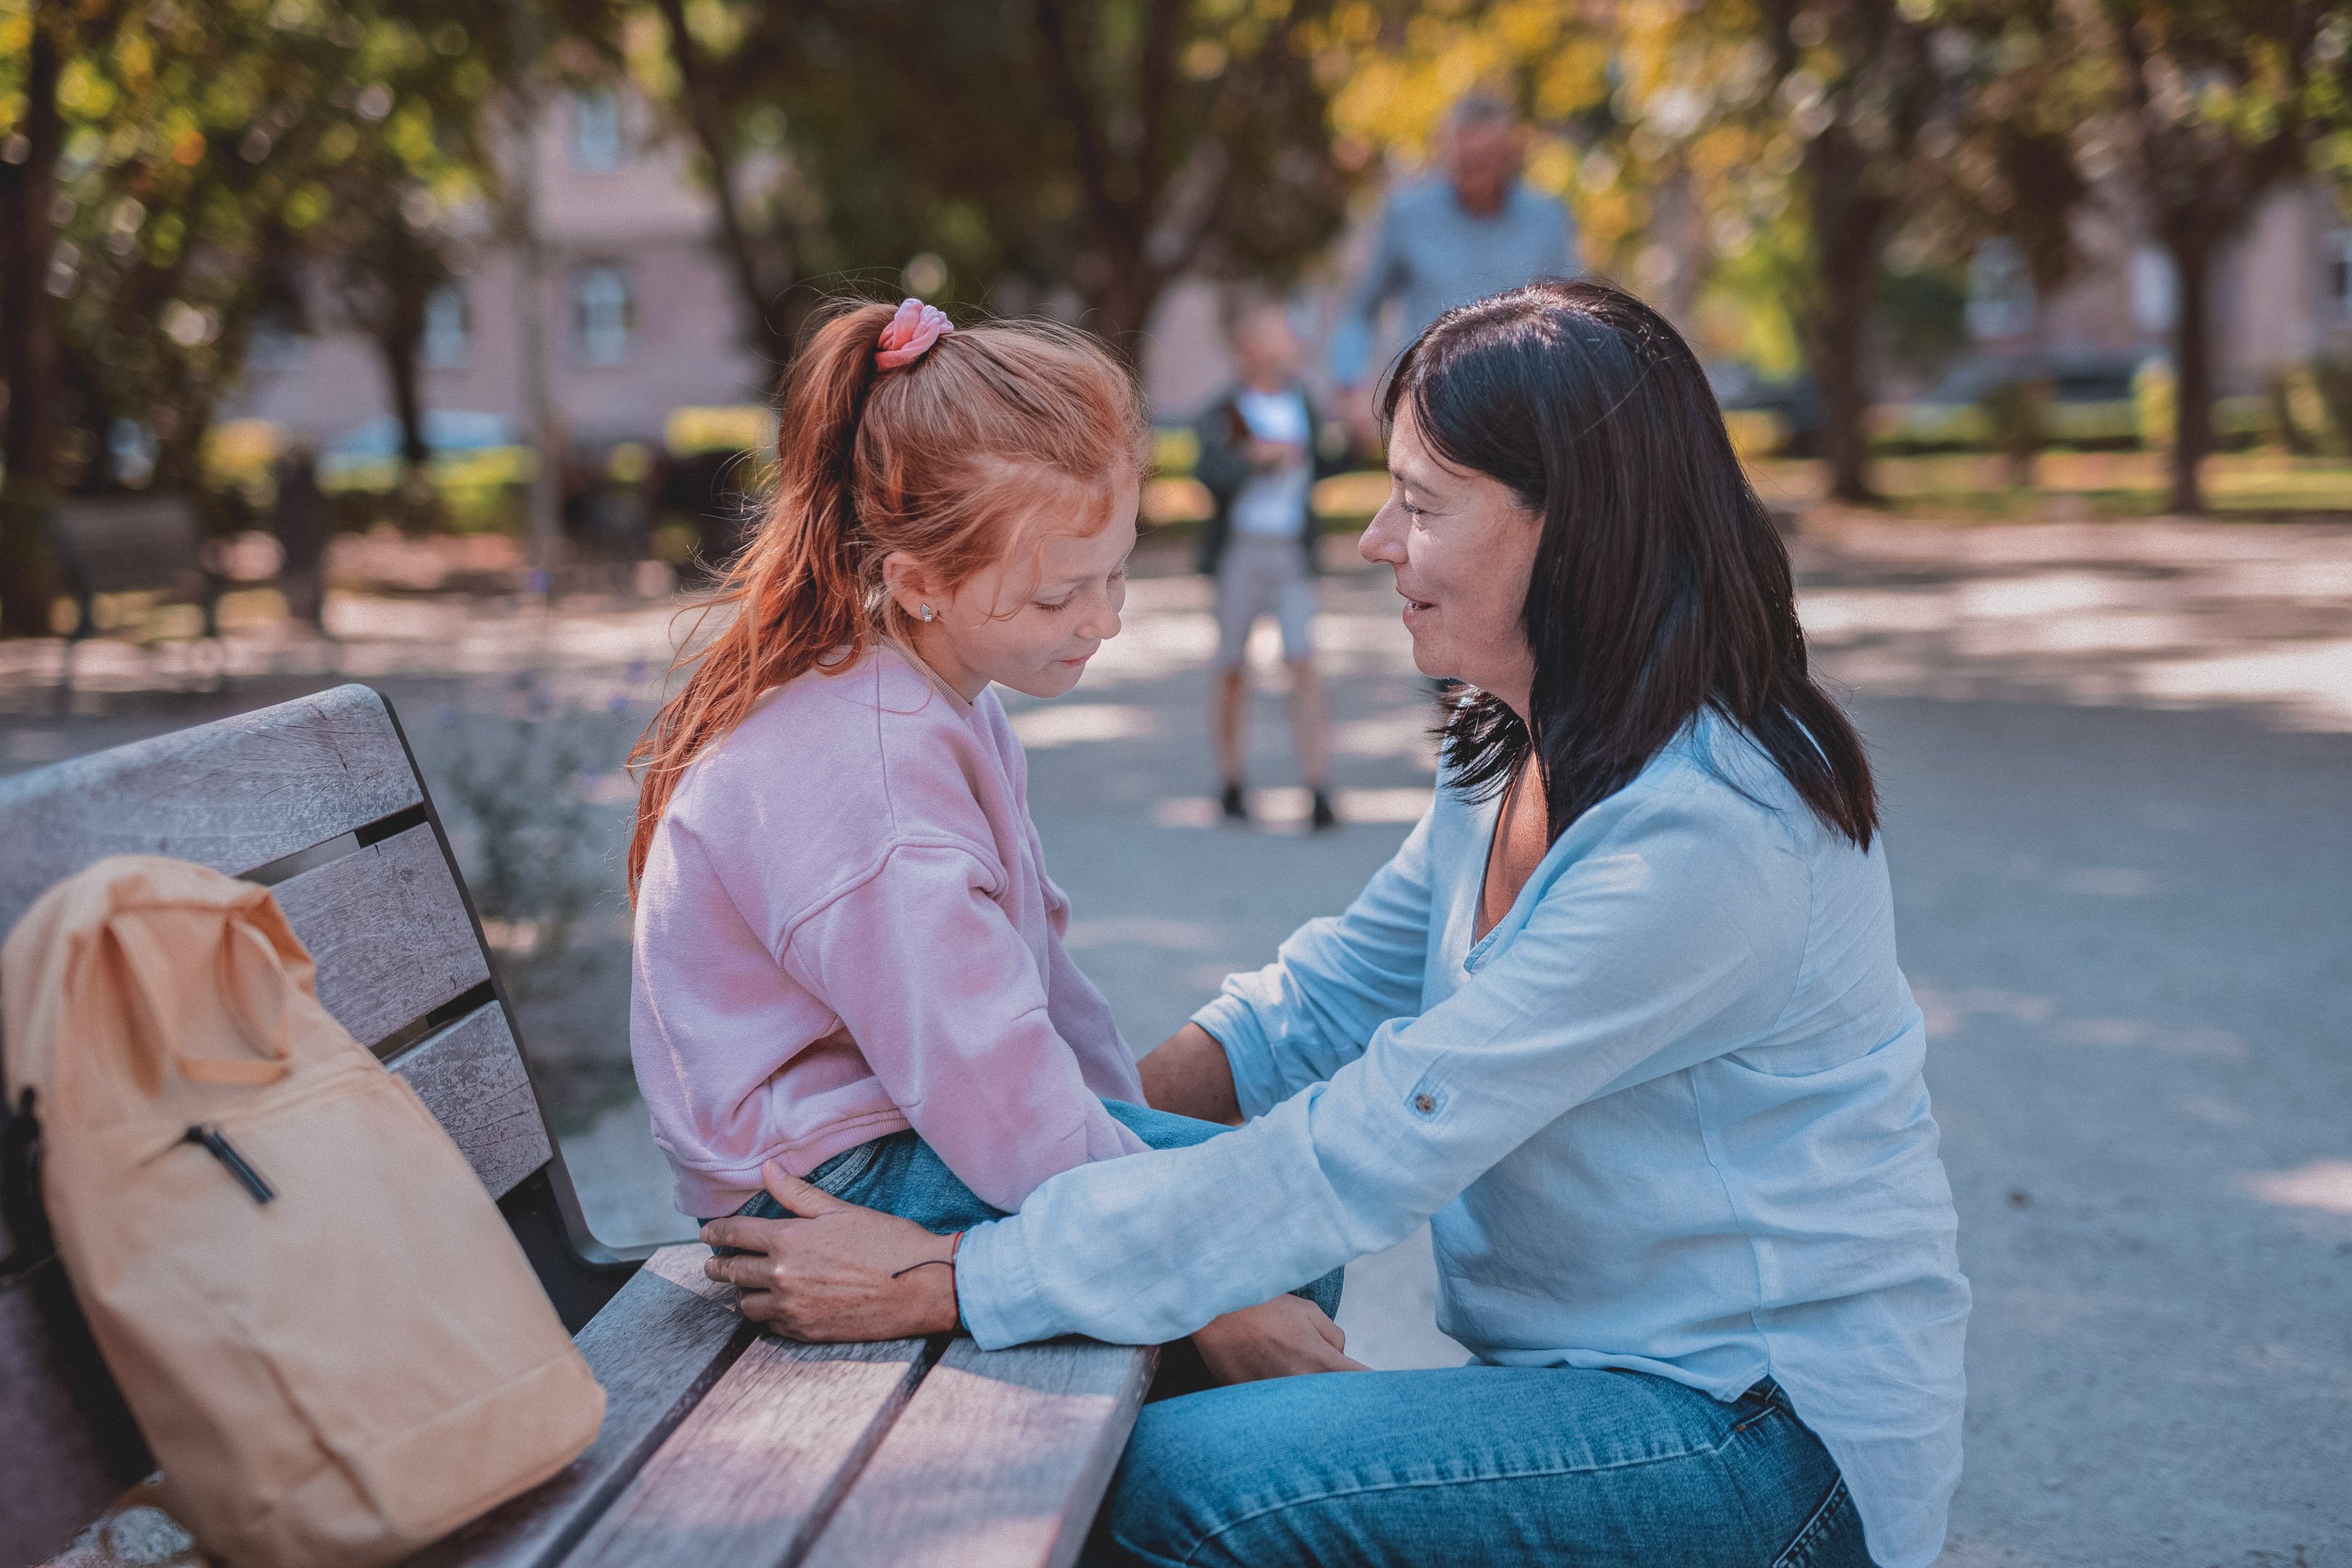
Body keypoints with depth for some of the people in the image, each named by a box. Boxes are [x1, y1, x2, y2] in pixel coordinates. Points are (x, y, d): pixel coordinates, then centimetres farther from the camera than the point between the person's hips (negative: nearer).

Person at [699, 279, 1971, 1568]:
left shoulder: (1704, 836, -26)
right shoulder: (1523, 759, 6)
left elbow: (1365, 1156, -28)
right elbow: (1333, 994, 11)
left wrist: (955, 1283, -24)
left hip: (1776, 1436, -8)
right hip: (1608, 1371, 8)